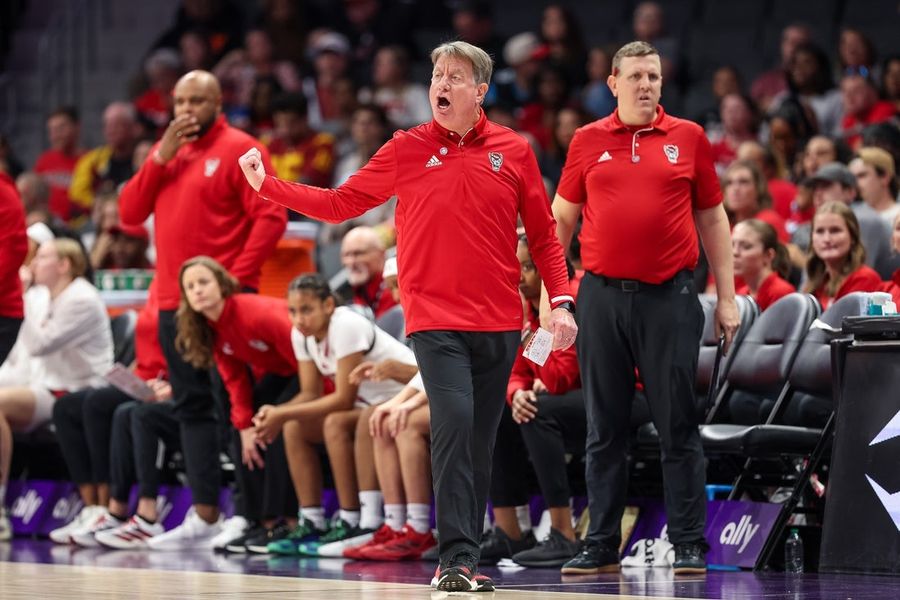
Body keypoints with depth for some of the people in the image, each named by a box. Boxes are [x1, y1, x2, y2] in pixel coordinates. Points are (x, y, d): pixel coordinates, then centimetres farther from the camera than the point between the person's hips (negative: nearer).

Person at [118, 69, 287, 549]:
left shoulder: (238, 149, -4)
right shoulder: (169, 150, 16)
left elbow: (270, 218, -11)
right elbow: (130, 213, 10)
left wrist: (239, 278, -17)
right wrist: (160, 158, -2)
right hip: (173, 301, 7)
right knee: (191, 406, 7)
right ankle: (205, 511, 9)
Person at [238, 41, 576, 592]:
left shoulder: (514, 151, 6)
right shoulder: (407, 149, 4)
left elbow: (543, 235, 11)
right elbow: (340, 204, 9)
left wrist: (561, 301, 2)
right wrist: (267, 184, 3)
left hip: (500, 323, 2)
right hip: (436, 319, -2)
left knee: (481, 443, 6)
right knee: (453, 423, -18)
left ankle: (464, 561, 15)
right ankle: (457, 558, -17)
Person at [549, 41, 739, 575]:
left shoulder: (688, 138, 6)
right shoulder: (588, 141, 8)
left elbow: (712, 219, 10)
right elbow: (562, 217, 14)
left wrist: (727, 296, 6)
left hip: (669, 296, -1)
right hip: (602, 295, 1)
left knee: (678, 425, -1)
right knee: (605, 428, 5)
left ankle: (690, 545, 4)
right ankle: (602, 546, 11)